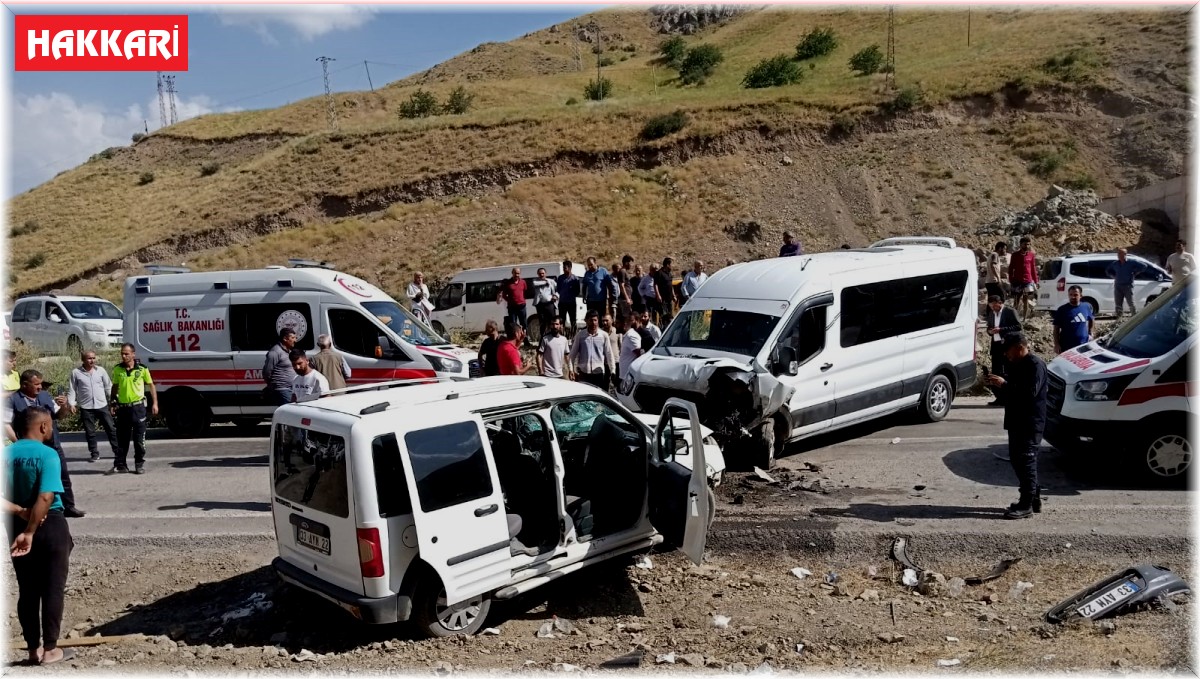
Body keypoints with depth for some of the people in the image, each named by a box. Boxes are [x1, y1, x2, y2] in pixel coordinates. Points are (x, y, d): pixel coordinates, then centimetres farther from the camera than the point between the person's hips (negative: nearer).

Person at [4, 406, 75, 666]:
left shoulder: (7, 454, 1)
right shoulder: (47, 454, -16)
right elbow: (45, 498, -25)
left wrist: (20, 513, -11)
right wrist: (29, 533, -20)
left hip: (16, 526, 6)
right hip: (49, 526, -6)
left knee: (27, 590, 13)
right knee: (52, 588, 5)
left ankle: (33, 649, 21)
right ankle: (50, 649, 11)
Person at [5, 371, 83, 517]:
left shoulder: (44, 396, 10)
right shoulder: (13, 400, -6)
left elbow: (59, 416, 19)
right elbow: (6, 424, -10)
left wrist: (64, 406, -3)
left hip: (53, 446, 5)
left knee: (63, 477, 10)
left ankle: (69, 507, 21)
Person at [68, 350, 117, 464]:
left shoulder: (100, 371, 4)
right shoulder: (76, 373, -1)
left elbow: (108, 387, 8)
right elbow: (71, 390, 2)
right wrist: (71, 404, -7)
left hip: (102, 406, 1)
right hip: (86, 408, -1)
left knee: (111, 429, 4)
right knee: (90, 432, 6)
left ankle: (117, 451, 12)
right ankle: (94, 454, 17)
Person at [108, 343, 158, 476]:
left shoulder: (142, 369, -4)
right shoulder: (117, 369, 4)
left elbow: (151, 385, 4)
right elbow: (115, 387, 15)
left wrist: (155, 403, -1)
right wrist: (112, 403, 10)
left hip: (138, 406, -3)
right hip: (122, 407, 3)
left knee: (139, 438, 3)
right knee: (122, 439, 9)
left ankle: (140, 464, 12)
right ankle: (120, 465, 16)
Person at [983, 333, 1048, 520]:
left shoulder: (1035, 364, -15)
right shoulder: (1016, 364, 15)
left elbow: (1031, 392, -26)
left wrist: (1004, 384, -25)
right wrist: (999, 384, 4)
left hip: (1030, 423, -10)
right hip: (1016, 421, 10)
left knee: (1026, 461, -7)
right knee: (1017, 459, 14)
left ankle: (1026, 506, -3)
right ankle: (1033, 499, 25)